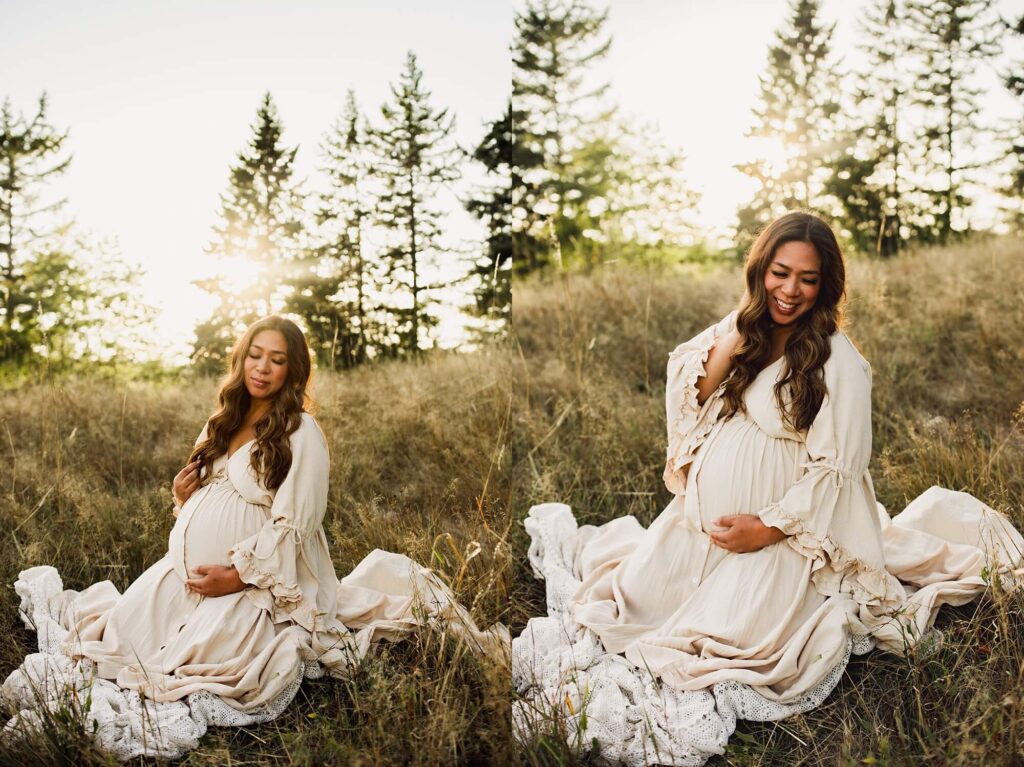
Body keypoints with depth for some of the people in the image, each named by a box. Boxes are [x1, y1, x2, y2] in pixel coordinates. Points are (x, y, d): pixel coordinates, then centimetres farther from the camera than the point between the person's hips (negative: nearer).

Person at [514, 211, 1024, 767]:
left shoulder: (838, 361, -12)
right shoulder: (739, 330, 5)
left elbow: (837, 467, -14)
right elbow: (686, 402, -1)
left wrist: (768, 528, -17)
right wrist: (728, 348, -14)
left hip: (778, 525, -5)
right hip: (703, 509, 5)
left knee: (733, 635, -17)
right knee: (637, 594, -6)